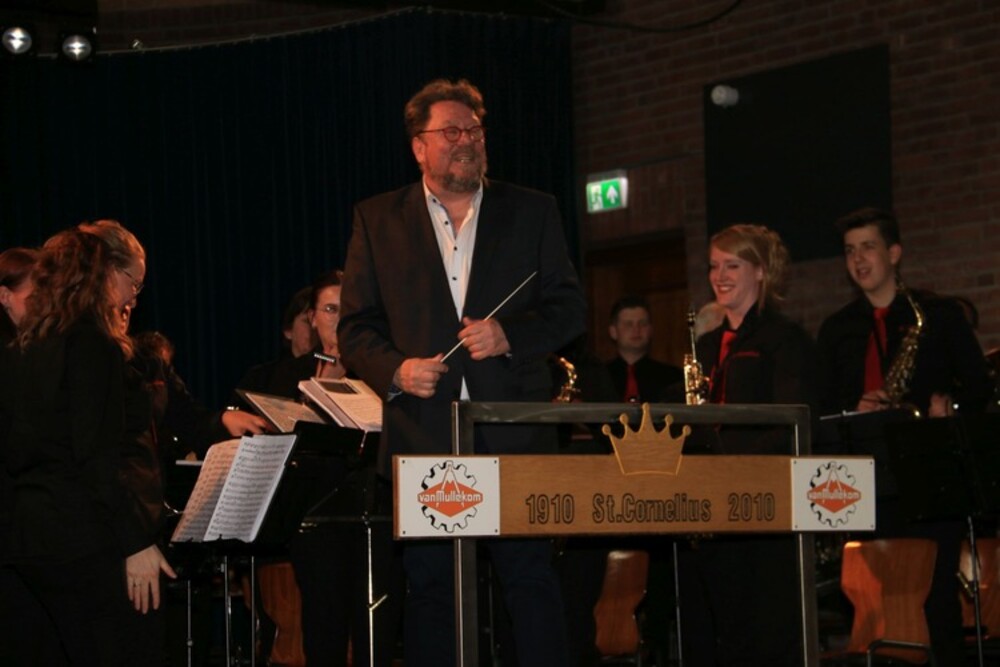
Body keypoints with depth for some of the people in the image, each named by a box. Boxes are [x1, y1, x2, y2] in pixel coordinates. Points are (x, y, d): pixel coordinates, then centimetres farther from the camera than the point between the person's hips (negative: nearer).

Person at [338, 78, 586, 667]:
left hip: (515, 436, 0)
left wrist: (511, 335, -10)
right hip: (423, 436, 0)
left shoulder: (532, 212, 11)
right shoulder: (377, 220, 10)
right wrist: (395, 370, -11)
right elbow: (357, 326, 8)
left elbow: (570, 307, 9)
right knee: (431, 590, 3)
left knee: (532, 582, -2)